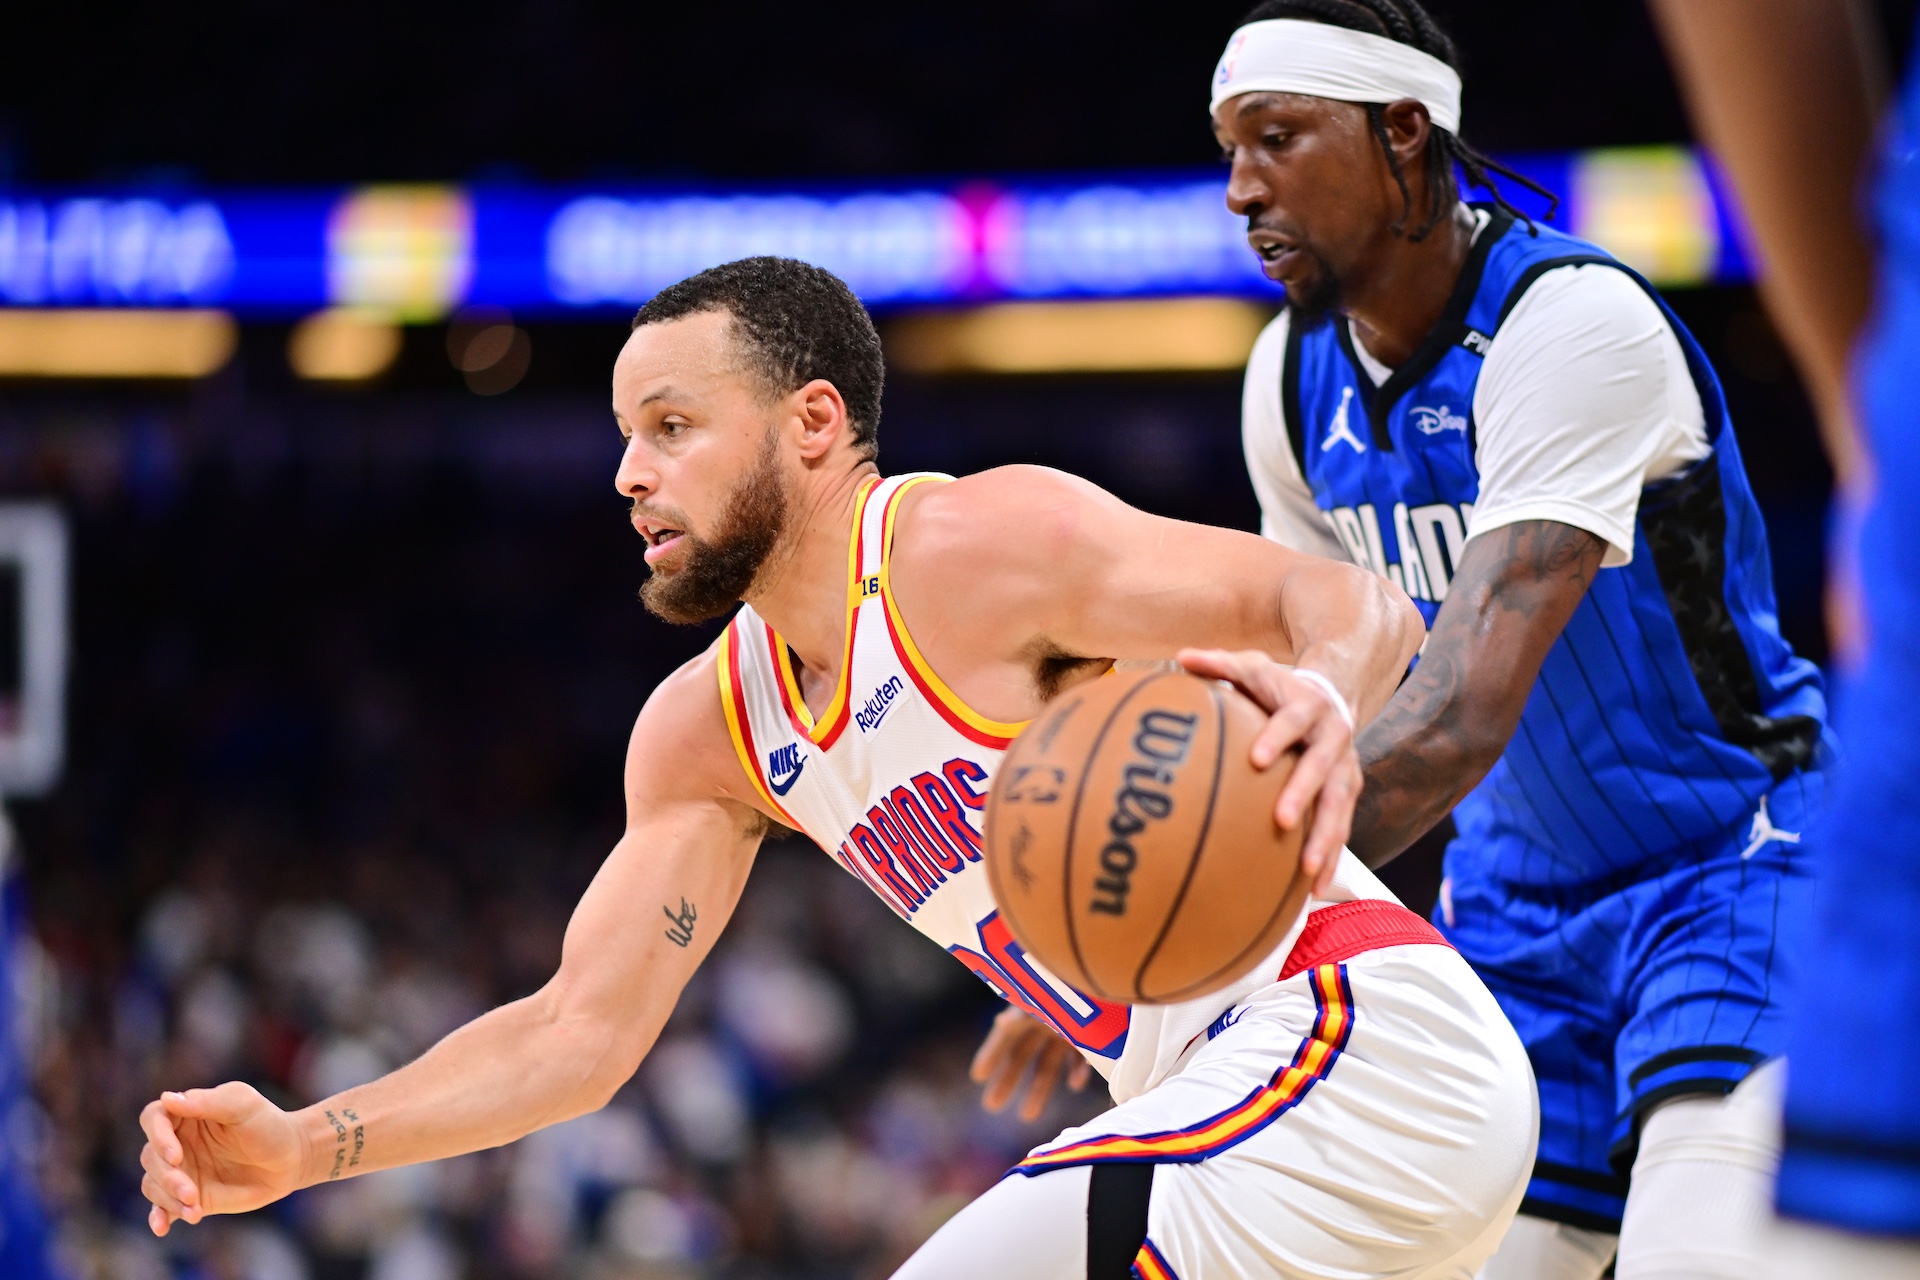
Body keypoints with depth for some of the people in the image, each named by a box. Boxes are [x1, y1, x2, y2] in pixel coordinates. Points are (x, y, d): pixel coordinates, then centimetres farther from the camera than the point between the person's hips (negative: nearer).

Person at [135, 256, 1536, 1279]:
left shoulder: (978, 549, -12)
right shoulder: (709, 732, 13)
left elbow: (1359, 606, -17)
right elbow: (580, 1030, 9)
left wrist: (1324, 701, -41)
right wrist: (307, 1146, -4)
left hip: (1358, 1046, -10)